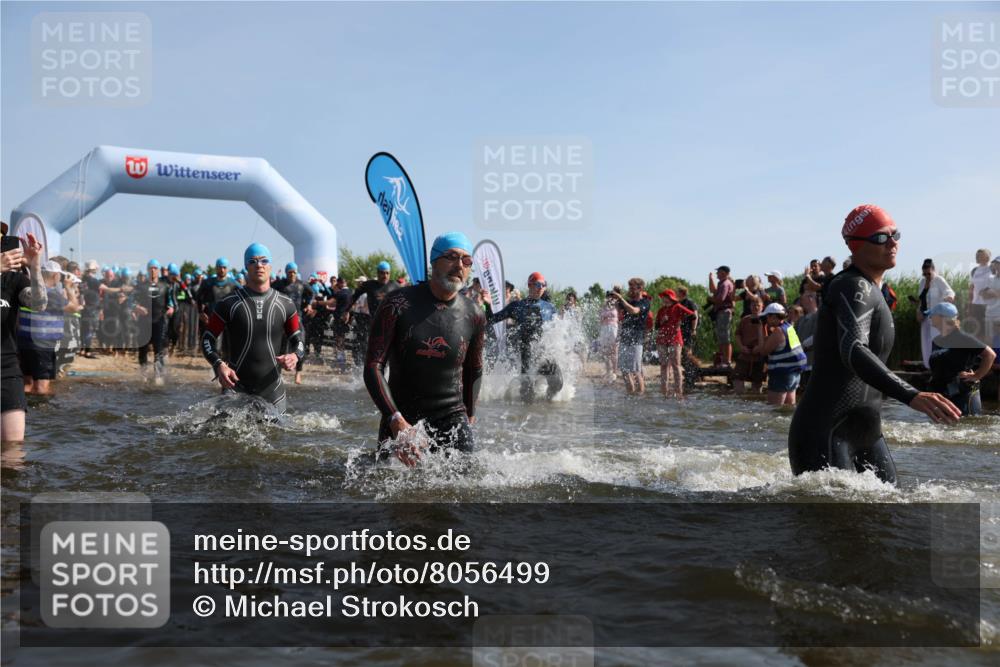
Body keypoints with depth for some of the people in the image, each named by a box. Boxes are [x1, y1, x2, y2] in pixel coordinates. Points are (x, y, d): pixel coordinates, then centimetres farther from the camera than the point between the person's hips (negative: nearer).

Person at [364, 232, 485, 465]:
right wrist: (397, 421, -22)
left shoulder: (474, 317, 0)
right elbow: (373, 367, -13)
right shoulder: (397, 304, -10)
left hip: (452, 419, 2)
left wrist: (469, 415, 20)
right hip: (400, 418, -2)